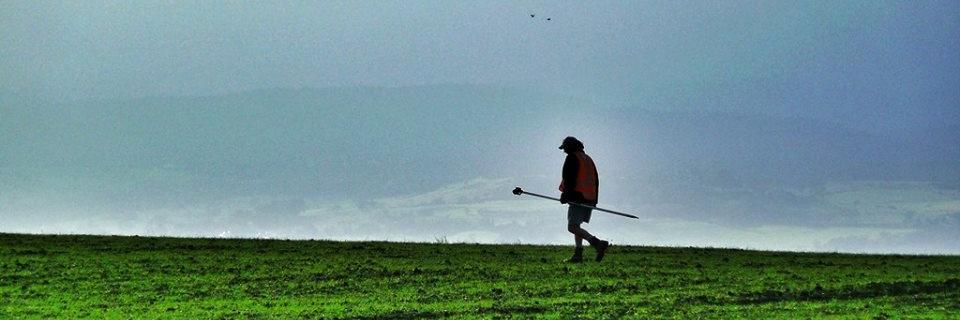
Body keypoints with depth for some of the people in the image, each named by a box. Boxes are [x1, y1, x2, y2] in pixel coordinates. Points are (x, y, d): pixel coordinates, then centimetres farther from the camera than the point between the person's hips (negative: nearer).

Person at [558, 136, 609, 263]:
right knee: (576, 225, 18)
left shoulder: (572, 158, -3)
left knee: (572, 226, -15)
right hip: (590, 199, 9)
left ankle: (598, 243, -30)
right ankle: (578, 254, 13)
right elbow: (596, 180, 22)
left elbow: (569, 178, -14)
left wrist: (566, 194, -14)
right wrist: (594, 200, 23)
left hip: (578, 197, -9)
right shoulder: (588, 159, 22)